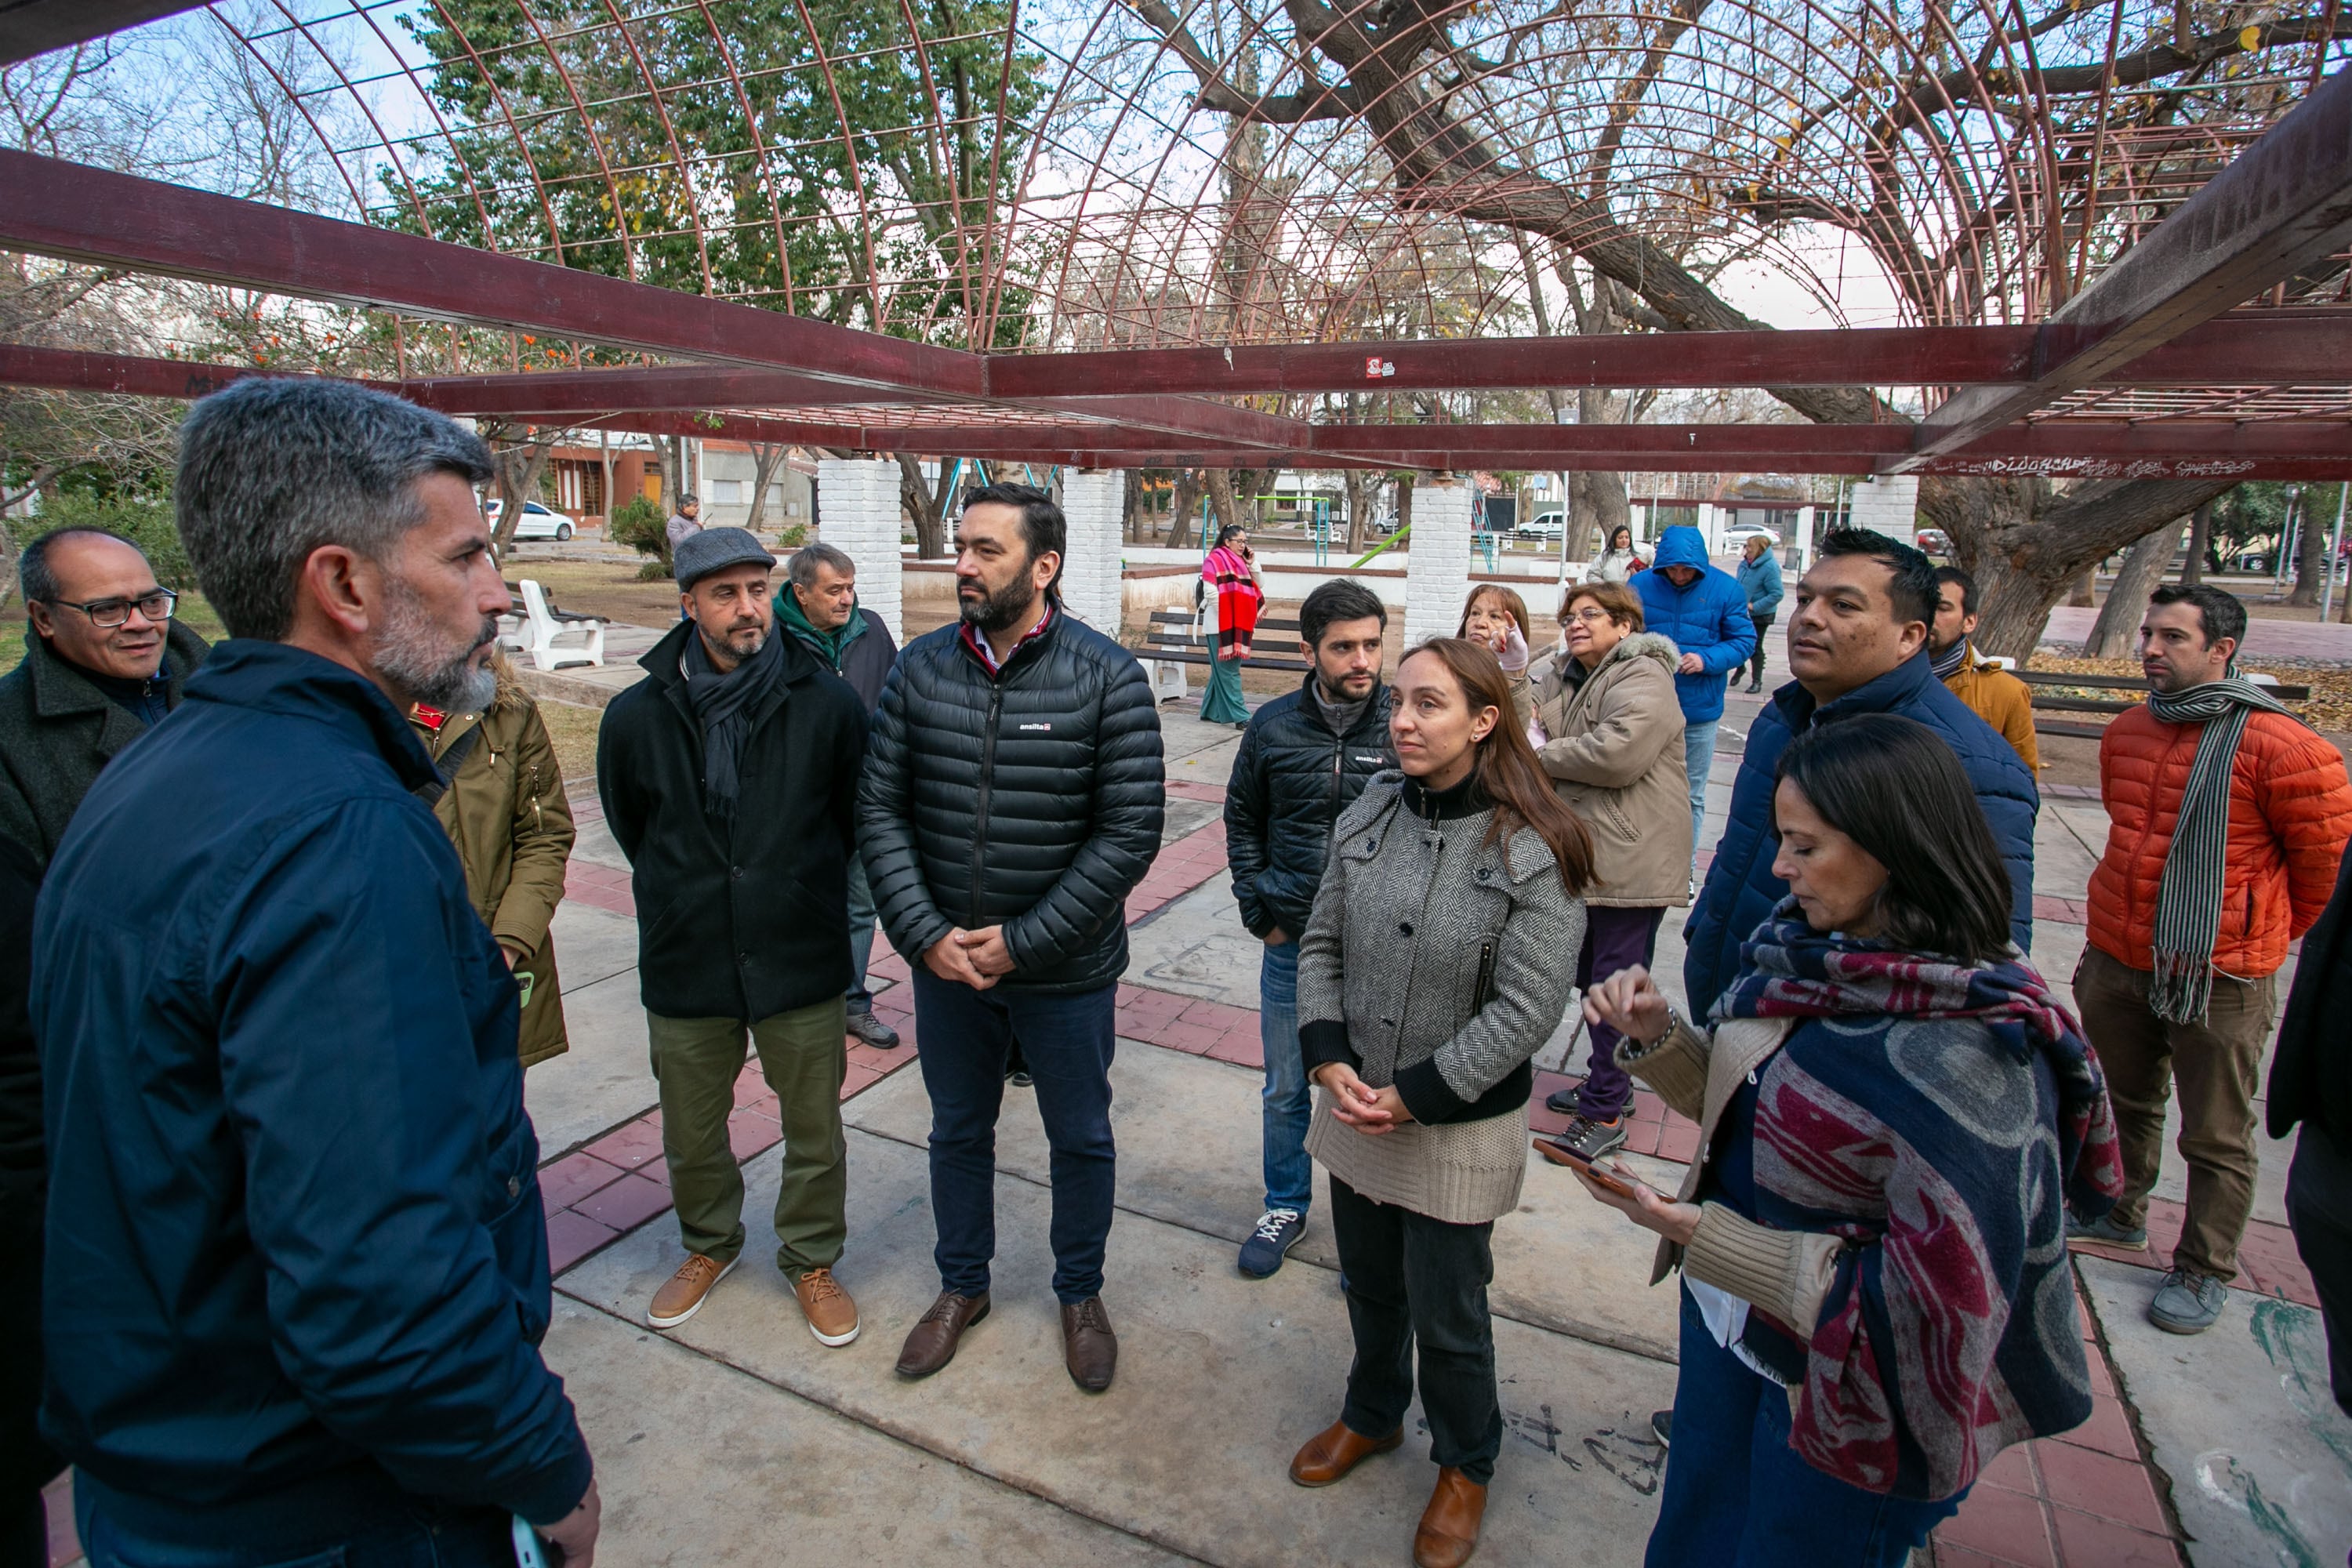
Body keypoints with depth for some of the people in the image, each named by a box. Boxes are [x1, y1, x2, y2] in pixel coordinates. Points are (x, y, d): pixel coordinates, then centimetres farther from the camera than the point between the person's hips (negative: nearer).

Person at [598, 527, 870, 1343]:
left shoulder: (830, 706, -10)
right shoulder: (638, 716, -5)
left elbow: (855, 819, 4)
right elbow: (631, 826, 12)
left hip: (803, 963, -1)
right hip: (685, 967, 2)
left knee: (815, 1132, 13)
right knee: (692, 1135, 19)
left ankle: (812, 1258, 38)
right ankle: (709, 1244, 48)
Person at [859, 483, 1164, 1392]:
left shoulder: (1107, 677, -14)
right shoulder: (921, 667, -4)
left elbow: (1131, 832, -16)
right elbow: (879, 808, -2)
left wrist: (1023, 941, -17)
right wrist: (925, 934, -13)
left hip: (1067, 973, -3)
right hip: (944, 964, 3)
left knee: (1081, 1138, 16)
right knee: (958, 1130, 22)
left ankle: (1080, 1292, 42)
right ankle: (962, 1286, 47)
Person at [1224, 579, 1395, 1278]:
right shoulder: (1273, 726, -3)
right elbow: (1242, 820, 10)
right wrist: (1259, 913, 4)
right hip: (1291, 944, 2)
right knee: (1285, 1090, 17)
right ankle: (1285, 1208, 38)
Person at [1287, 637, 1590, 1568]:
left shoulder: (1534, 852, -19)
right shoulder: (1370, 815, -4)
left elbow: (1526, 1009, -19)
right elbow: (1321, 946, 2)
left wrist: (1413, 1097, -18)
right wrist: (1330, 1060, -10)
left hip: (1461, 1131, -4)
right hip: (1355, 1111, 5)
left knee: (1448, 1317, 14)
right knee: (1369, 1287, 24)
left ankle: (1465, 1465, 43)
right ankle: (1372, 1415, 52)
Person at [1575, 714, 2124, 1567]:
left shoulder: (1970, 1053, -29)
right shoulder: (1807, 950, -7)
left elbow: (1940, 1302, -28)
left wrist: (1708, 1239, -30)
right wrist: (1655, 1032, -11)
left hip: (1845, 1400, -6)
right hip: (1730, 1327, 6)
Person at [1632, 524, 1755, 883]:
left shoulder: (1725, 589, -6)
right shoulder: (1641, 585, -4)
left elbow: (1744, 641, -5)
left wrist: (1707, 659, -22)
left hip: (1700, 709, 0)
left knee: (1691, 795, 12)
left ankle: (1684, 867, 25)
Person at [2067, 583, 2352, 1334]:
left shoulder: (2279, 747, -17)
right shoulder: (2125, 733, 4)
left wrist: (2268, 932, 9)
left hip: (2219, 976, -6)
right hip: (2116, 961, 6)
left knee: (2216, 1137, 8)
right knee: (2125, 1103, 23)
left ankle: (2204, 1270, 24)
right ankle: (2120, 1213, 42)